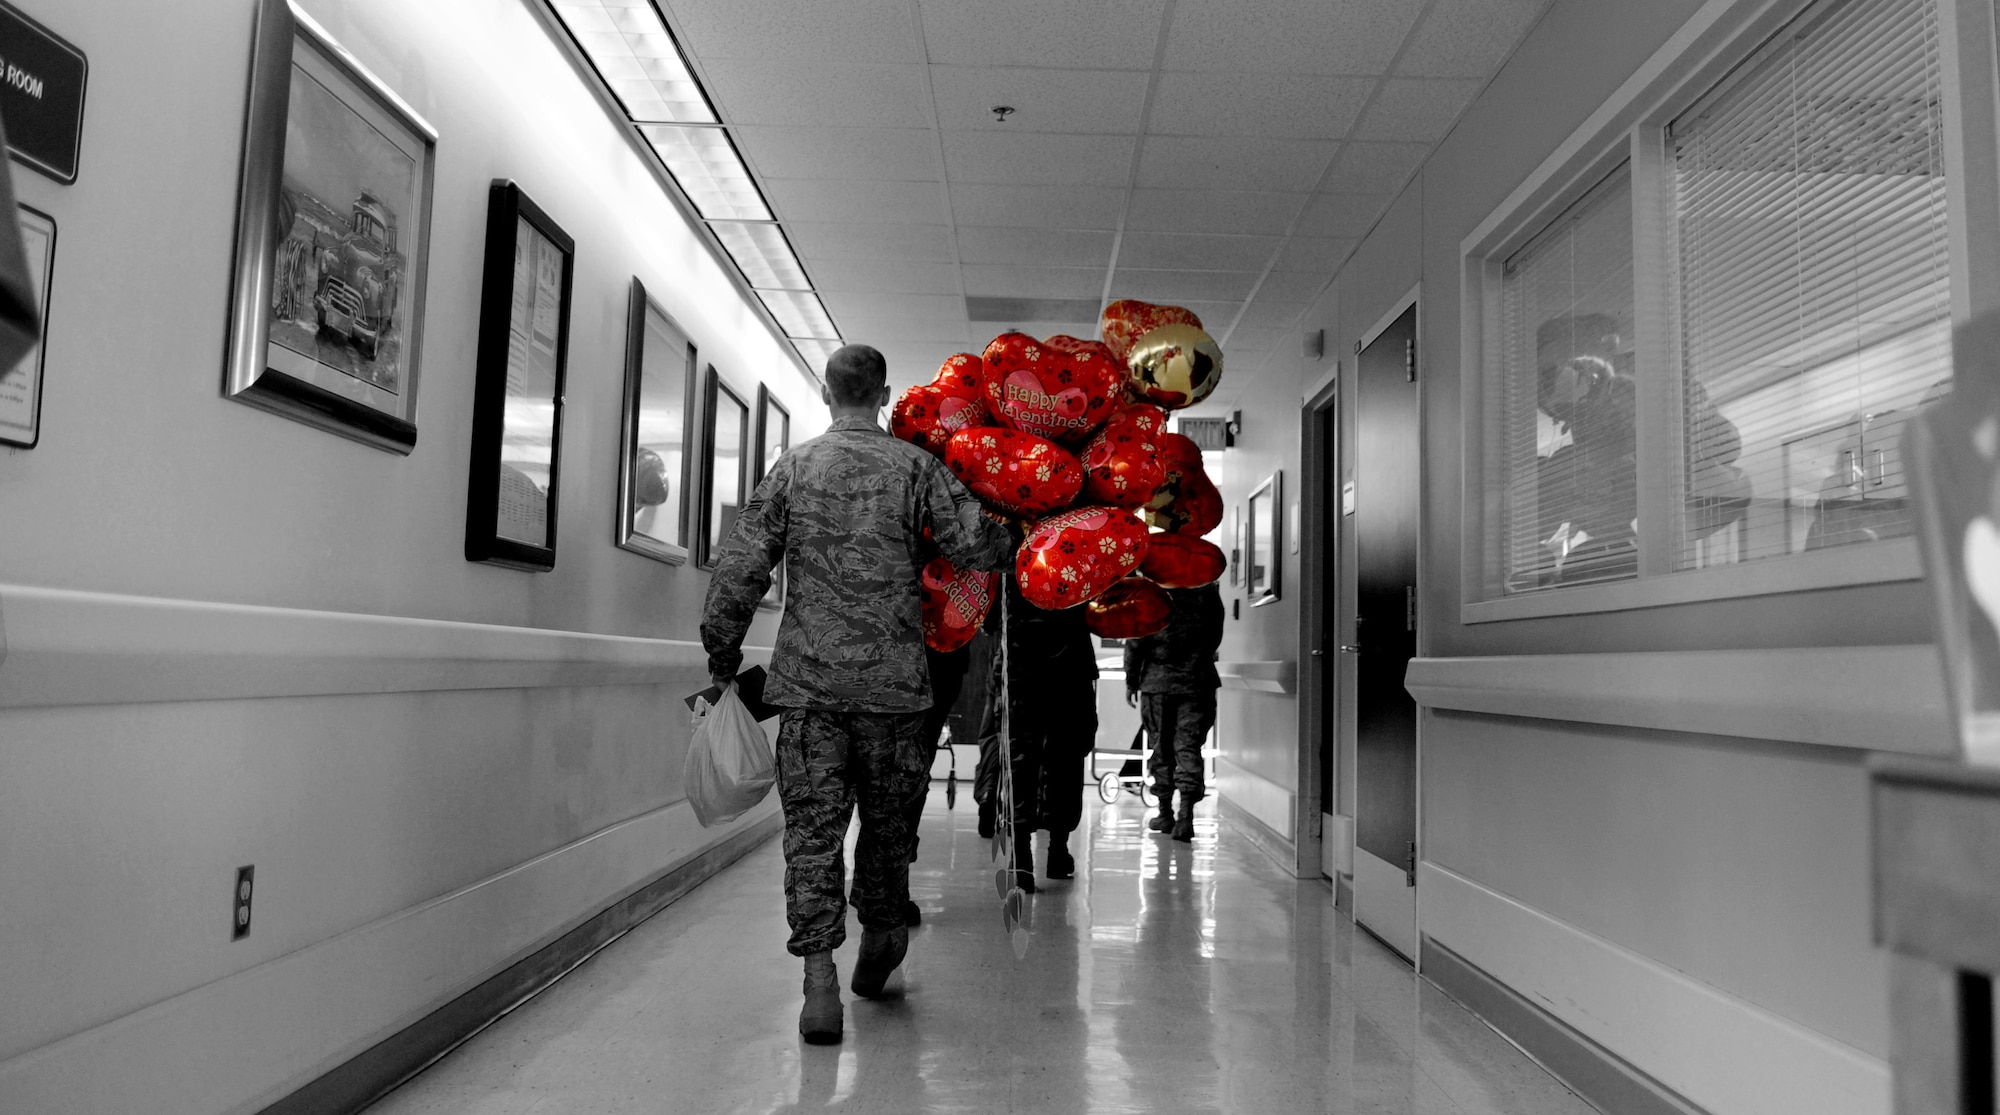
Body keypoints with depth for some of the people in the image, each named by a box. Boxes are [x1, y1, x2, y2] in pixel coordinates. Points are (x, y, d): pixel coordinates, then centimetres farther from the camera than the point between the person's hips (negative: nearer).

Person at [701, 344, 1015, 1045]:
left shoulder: (792, 468, 4)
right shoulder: (916, 468, 0)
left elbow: (742, 568, 2)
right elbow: (978, 548, -7)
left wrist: (723, 657, 11)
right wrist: (1013, 539, 16)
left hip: (808, 681, 1)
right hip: (892, 683, 0)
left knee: (812, 828, 2)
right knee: (887, 821, 16)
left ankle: (820, 982, -4)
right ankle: (878, 948, 32)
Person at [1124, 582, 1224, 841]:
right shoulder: (1207, 590, -1)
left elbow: (1136, 639, -6)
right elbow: (1216, 637, 9)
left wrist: (1131, 680, 3)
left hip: (1158, 681, -1)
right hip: (1198, 681, 1)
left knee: (1161, 747, 10)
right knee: (1189, 747, 1)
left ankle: (1165, 813, 17)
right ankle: (1186, 815, -10)